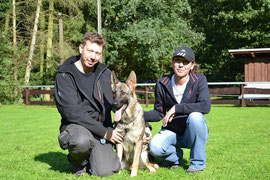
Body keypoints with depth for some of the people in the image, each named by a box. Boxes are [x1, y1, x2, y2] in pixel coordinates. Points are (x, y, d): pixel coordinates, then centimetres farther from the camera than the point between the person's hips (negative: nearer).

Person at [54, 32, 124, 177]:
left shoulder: (105, 73, 9)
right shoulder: (65, 76, -7)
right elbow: (71, 112, -17)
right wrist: (103, 131, -20)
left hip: (102, 128, 3)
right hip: (75, 126, -3)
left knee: (105, 171, -19)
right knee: (82, 140, -39)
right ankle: (78, 161, -2)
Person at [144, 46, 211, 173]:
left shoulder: (199, 80, -12)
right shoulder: (162, 83, -5)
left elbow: (205, 106, -28)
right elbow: (159, 113, 3)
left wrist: (176, 108, -30)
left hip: (194, 133, -1)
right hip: (172, 131, 1)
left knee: (195, 116, -35)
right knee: (154, 148, -29)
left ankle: (198, 162, -15)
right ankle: (175, 156, 8)